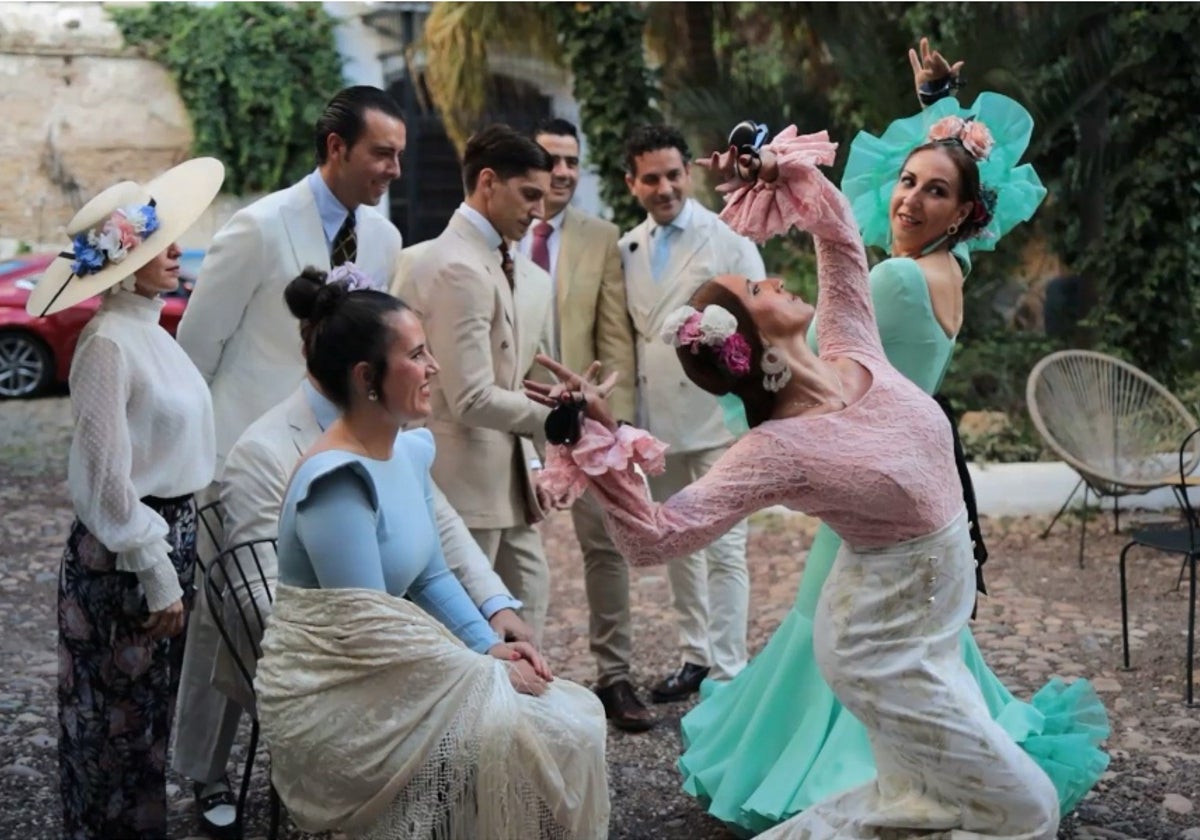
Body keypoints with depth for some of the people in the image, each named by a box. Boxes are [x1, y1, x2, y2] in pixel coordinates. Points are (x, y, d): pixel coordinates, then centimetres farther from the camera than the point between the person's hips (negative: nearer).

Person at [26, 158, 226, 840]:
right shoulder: (110, 342, -19)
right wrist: (155, 572, -17)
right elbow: (105, 479, -20)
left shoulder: (150, 332, 8)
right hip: (125, 554, -9)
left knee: (148, 709, 19)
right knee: (119, 715, 6)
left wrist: (176, 560, 13)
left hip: (169, 536, 9)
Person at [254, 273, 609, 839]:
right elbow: (367, 633, -24)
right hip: (331, 701, -9)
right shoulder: (337, 480, -22)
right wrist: (489, 672, -17)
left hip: (387, 670, 9)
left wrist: (489, 647, -2)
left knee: (572, 712, -3)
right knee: (531, 737, -18)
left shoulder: (410, 452, 7)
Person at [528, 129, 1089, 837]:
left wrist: (794, 174, -7)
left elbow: (839, 234, 8)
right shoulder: (777, 451, -25)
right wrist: (605, 441, -43)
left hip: (930, 624, 8)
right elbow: (655, 537, -32)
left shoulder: (853, 353, -5)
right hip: (886, 644, -8)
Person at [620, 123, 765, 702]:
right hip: (655, 424, 5)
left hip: (717, 420, -5)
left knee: (723, 549, -3)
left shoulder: (729, 243, -5)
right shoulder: (627, 249, 10)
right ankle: (694, 656, 26)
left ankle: (727, 676, 2)